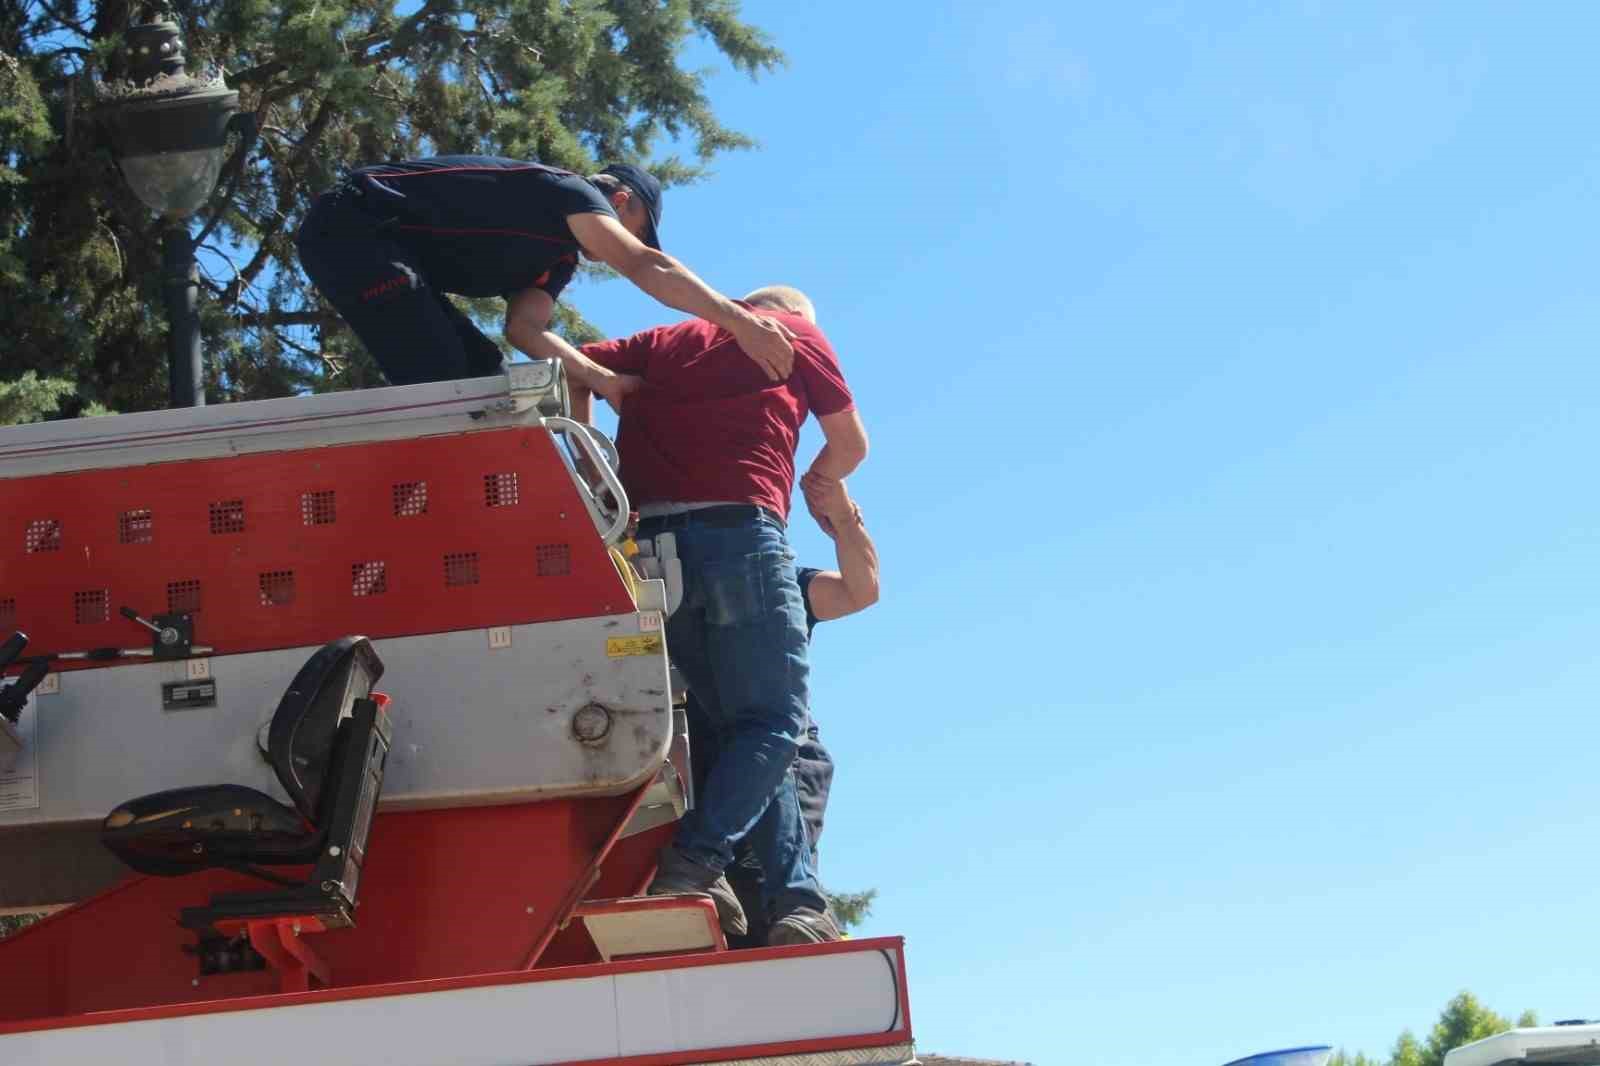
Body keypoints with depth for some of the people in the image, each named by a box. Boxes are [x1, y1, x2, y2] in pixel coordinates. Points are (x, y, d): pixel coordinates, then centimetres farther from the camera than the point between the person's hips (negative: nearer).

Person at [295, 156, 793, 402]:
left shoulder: (558, 257, 19)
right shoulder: (568, 190, -9)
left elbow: (526, 327, 1)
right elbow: (646, 266, -24)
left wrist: (607, 383, -11)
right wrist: (739, 320, -30)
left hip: (379, 245, 10)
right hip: (352, 227, -10)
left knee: (478, 369, 6)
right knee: (439, 379, -19)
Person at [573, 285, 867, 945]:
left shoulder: (665, 340, 28)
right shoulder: (797, 333, 20)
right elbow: (851, 446, 25)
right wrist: (810, 486, 43)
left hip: (648, 538, 5)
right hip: (737, 530, -5)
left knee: (733, 723, 8)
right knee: (772, 721, -3)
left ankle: (797, 899, -2)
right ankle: (692, 870, -23)